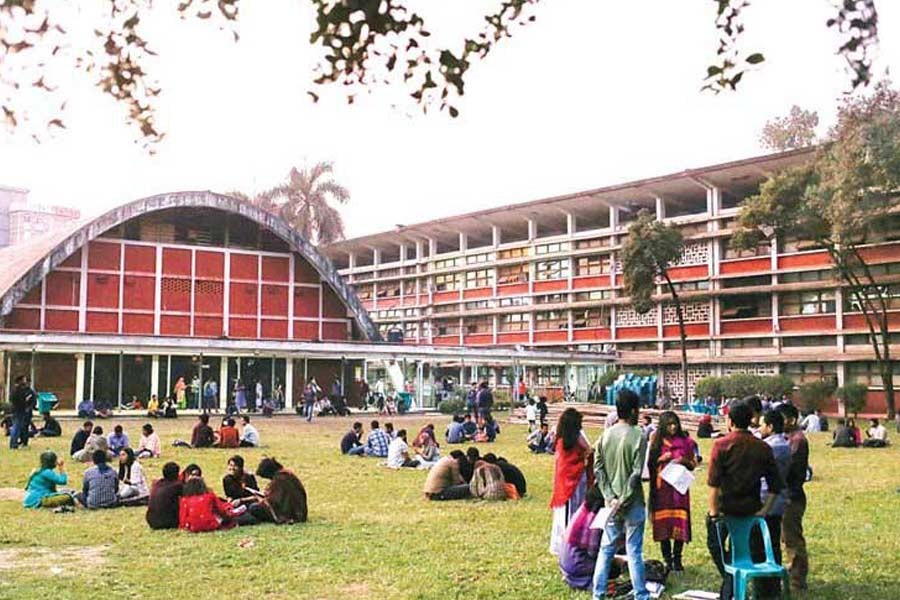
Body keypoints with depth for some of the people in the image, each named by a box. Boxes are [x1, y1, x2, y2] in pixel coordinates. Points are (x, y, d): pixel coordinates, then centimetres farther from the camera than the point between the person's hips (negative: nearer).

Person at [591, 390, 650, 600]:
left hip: (612, 503, 5)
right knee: (634, 552, 2)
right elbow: (636, 474, -17)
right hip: (632, 503, -5)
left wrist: (610, 497, -4)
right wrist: (623, 501, -12)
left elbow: (598, 469, -1)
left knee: (606, 549, 12)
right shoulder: (638, 436, -12)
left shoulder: (605, 435, 3)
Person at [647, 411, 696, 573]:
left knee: (680, 522, -4)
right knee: (663, 522, 0)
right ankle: (667, 559, 10)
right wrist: (662, 458, -11)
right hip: (662, 487, 0)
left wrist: (684, 461, -10)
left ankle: (677, 558, 6)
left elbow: (693, 464, 10)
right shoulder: (657, 442, 6)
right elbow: (650, 464, 6)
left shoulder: (685, 441, 7)